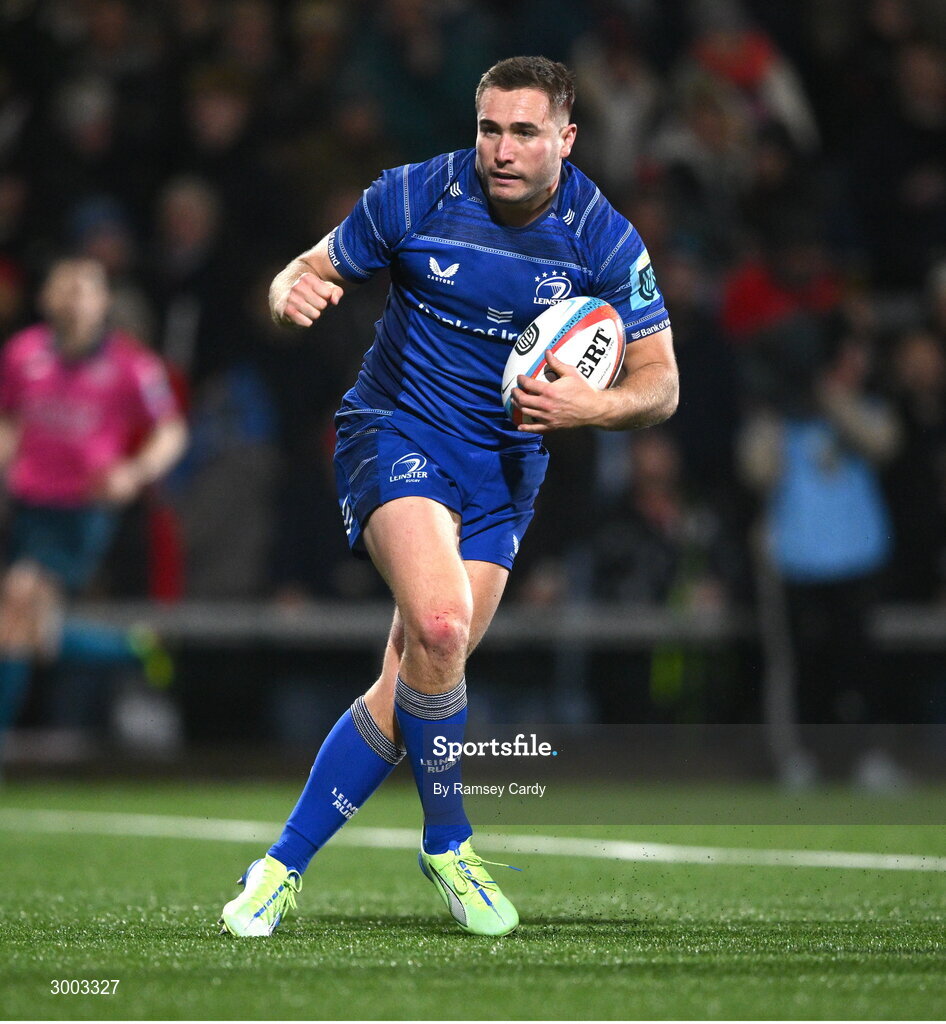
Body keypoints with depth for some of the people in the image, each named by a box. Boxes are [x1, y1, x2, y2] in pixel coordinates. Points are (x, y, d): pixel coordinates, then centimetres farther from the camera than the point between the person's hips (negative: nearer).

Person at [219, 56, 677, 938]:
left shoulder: (603, 241, -6)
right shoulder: (413, 197, -9)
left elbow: (659, 384, -2)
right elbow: (312, 271, 2)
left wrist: (592, 407, -23)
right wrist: (290, 291, -23)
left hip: (503, 468, 3)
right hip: (394, 433, -3)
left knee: (410, 686, -5)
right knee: (440, 626, -29)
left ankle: (283, 865, 10)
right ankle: (445, 842, -9)